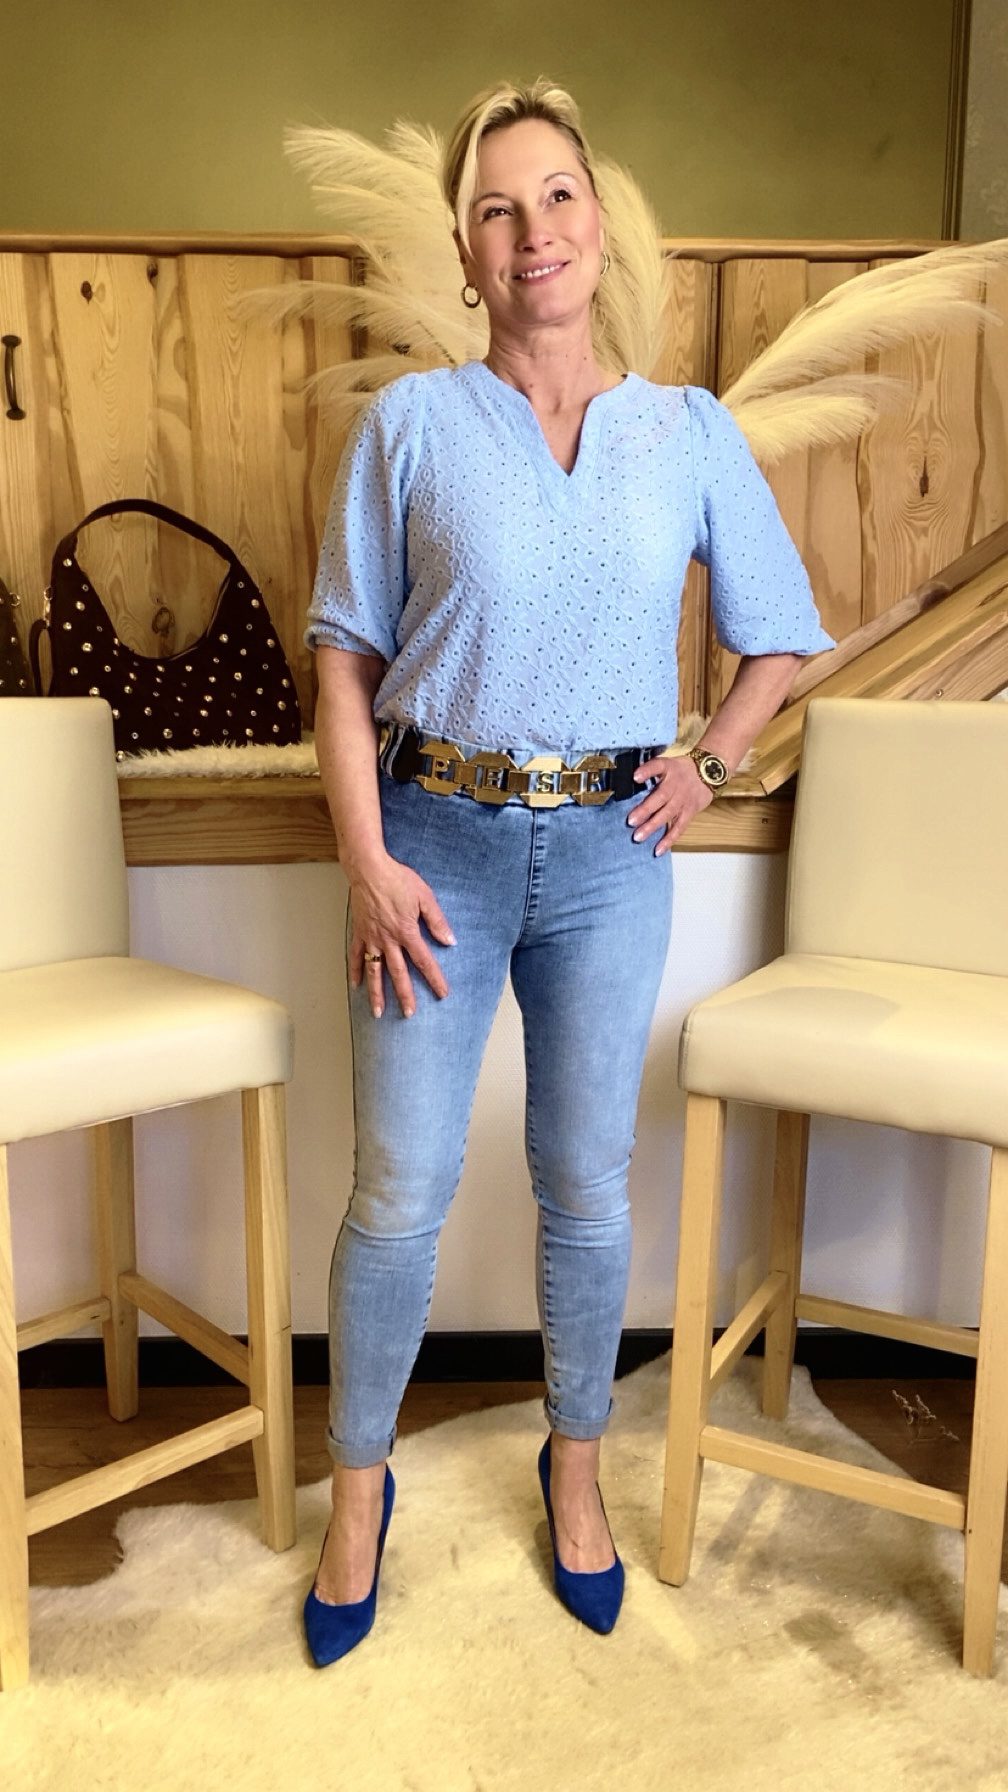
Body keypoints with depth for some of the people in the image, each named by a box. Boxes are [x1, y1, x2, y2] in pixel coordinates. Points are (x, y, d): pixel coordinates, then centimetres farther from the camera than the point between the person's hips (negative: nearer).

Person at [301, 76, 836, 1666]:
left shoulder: (693, 434, 4)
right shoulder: (411, 424, 0)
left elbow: (780, 638, 15)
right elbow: (346, 655, -1)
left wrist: (707, 766, 3)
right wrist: (367, 861, -9)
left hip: (608, 851, 1)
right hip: (439, 842, -1)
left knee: (588, 1187, 11)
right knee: (398, 1192, 4)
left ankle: (576, 1466, 35)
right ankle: (360, 1486, 29)